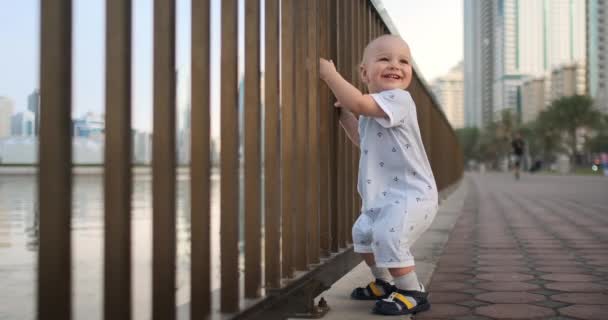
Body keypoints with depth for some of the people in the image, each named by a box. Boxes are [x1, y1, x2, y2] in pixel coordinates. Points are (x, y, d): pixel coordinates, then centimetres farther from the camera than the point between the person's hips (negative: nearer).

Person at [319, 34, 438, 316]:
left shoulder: (398, 99, -20)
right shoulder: (374, 108, 11)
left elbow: (358, 103, -34)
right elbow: (363, 141, 28)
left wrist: (328, 72, -23)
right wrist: (344, 115, 15)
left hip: (411, 193, -10)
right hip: (385, 194, 10)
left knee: (388, 234, -28)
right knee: (363, 231, 23)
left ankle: (413, 293, -11)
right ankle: (384, 284, 40)